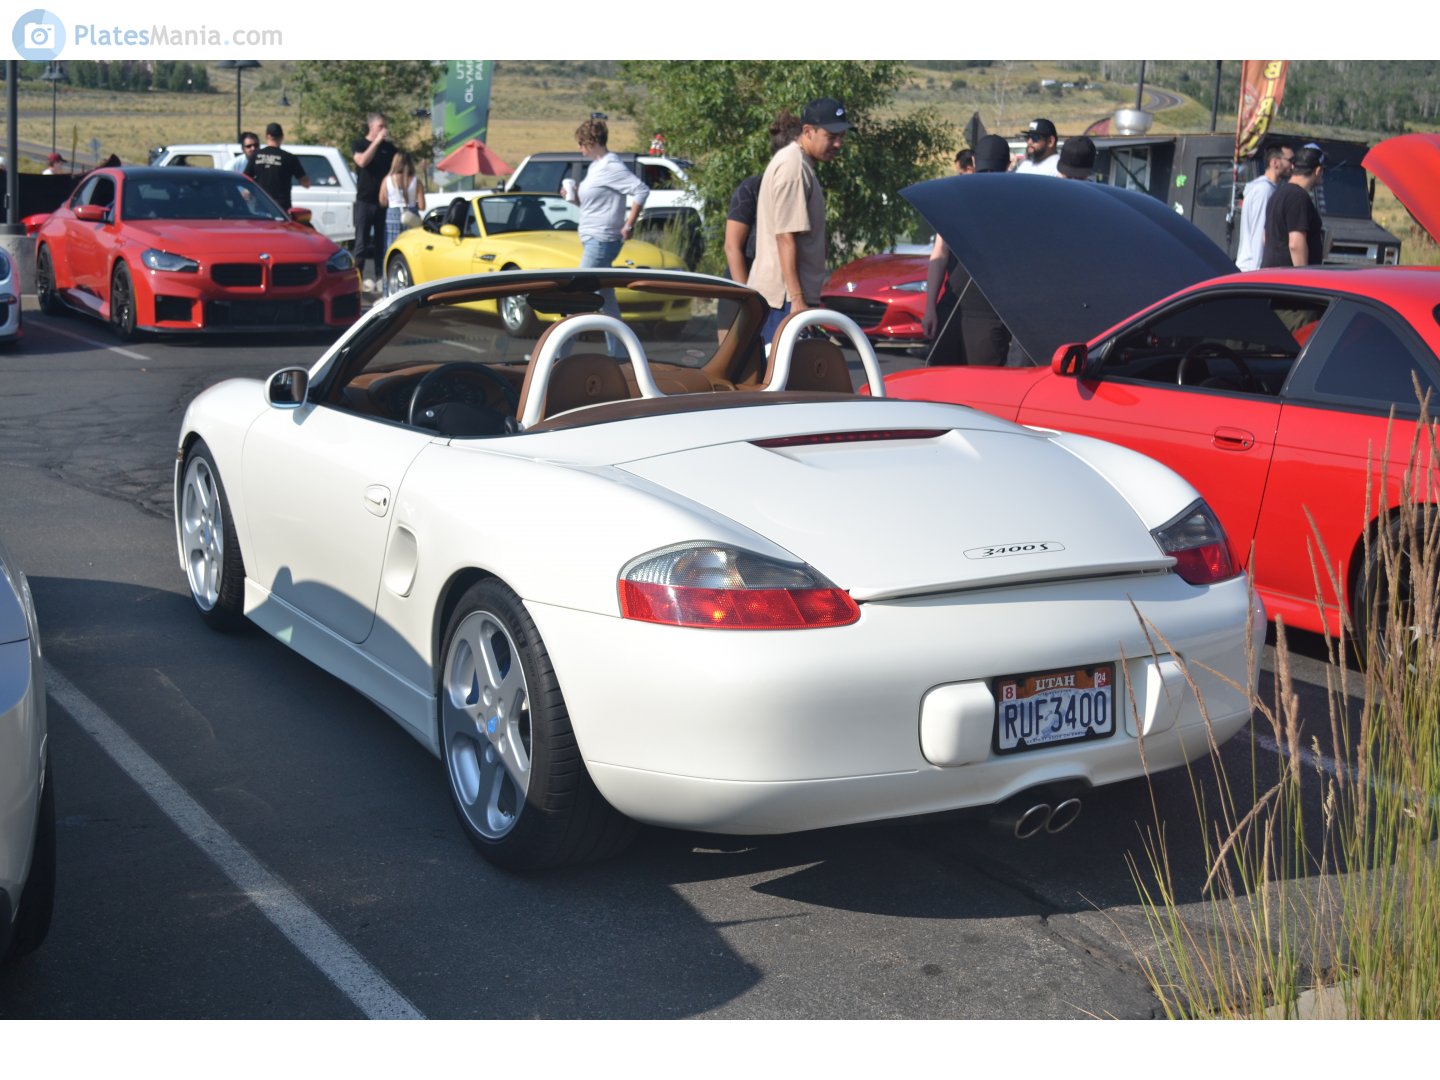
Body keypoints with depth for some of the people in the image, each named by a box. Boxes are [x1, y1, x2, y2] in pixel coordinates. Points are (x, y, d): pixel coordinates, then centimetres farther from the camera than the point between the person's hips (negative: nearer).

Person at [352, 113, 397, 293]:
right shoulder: (358, 144, 2)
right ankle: (358, 276, -1)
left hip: (384, 200, 3)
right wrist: (377, 141, -18)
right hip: (365, 200, -3)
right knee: (362, 242, -3)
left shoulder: (389, 147, 10)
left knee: (381, 241, 5)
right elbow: (362, 161, -17)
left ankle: (381, 276, 9)